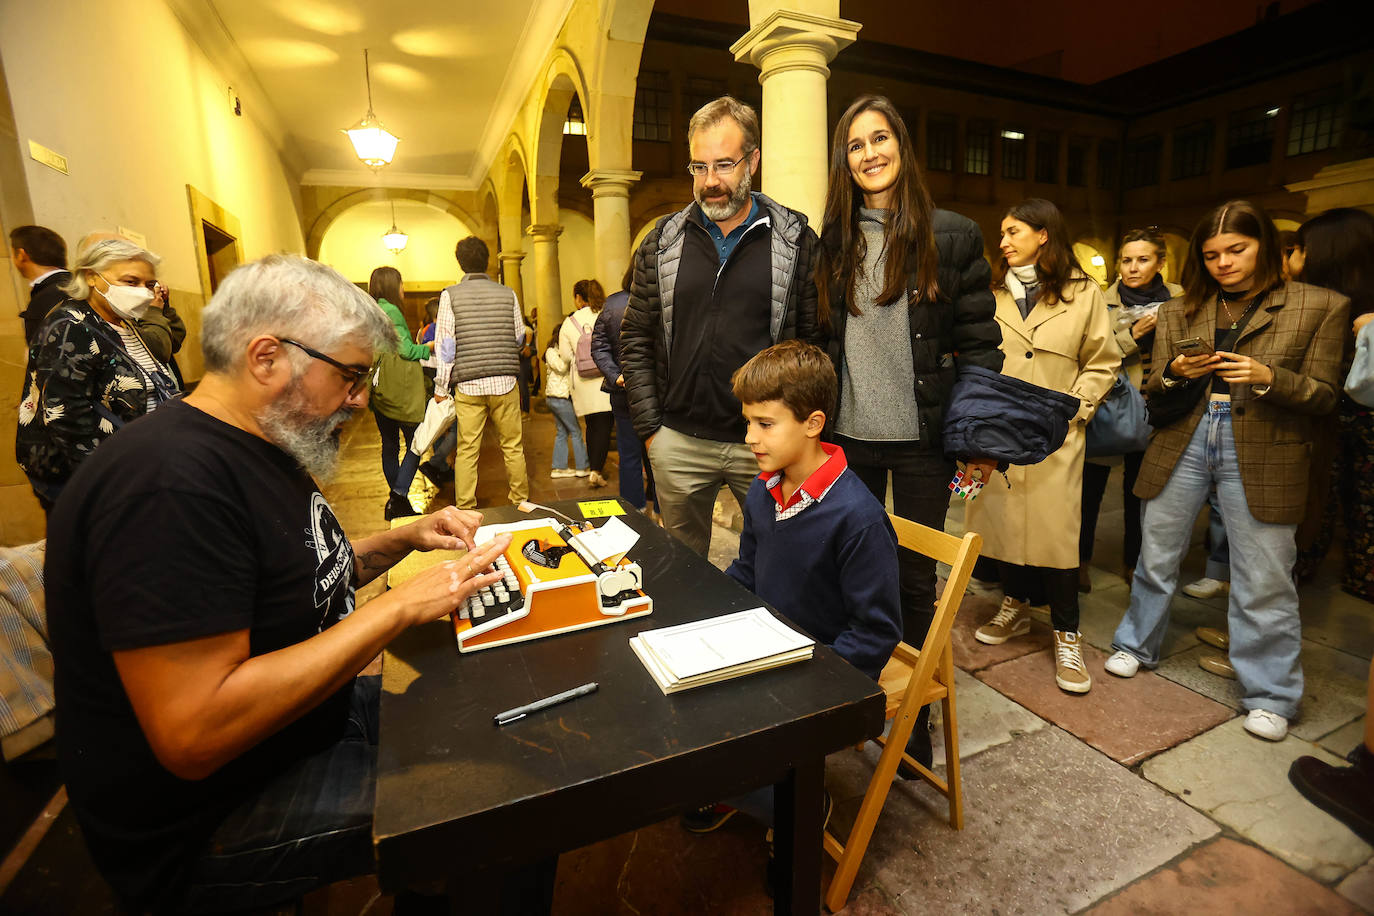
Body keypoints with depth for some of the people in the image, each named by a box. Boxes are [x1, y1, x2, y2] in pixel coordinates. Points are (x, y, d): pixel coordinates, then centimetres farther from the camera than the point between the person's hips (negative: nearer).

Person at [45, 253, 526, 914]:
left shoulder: (253, 449, 4)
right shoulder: (171, 482, -30)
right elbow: (193, 735, -33)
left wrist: (406, 538, -1)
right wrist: (400, 608, -29)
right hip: (209, 828, -9)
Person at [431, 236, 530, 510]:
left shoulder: (450, 295, -1)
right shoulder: (508, 294, 3)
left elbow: (446, 345, -3)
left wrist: (441, 388, 3)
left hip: (468, 385, -1)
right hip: (505, 383, 1)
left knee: (466, 450, 4)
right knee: (513, 446, 10)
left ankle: (465, 510, 10)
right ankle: (521, 500, 19)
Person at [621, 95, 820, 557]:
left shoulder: (796, 240, 0)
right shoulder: (662, 242, 5)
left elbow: (817, 342, -1)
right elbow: (636, 341, 8)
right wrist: (650, 428, 2)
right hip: (678, 444, 2)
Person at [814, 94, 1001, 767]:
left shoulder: (953, 236, 1)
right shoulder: (832, 242, 8)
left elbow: (979, 341, -1)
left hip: (922, 438, -2)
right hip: (847, 436, 2)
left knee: (915, 579, 9)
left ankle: (916, 713, 27)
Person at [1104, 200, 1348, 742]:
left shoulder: (1320, 307, 2)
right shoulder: (1178, 312, 8)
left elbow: (1324, 396, 1)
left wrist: (1267, 378, -17)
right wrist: (1175, 373, -12)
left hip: (1264, 453, -2)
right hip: (1183, 442, 2)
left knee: (1264, 579, 4)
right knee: (1156, 556, 12)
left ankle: (1270, 696, 21)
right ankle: (1137, 645, 32)